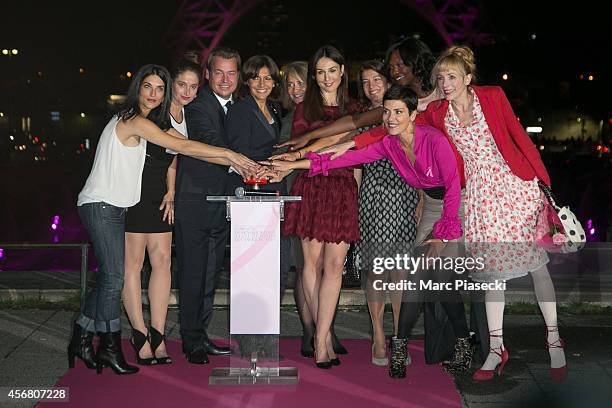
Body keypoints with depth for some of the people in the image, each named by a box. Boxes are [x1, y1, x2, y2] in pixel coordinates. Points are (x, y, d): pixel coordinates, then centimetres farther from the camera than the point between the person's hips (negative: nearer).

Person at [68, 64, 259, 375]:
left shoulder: (150, 122, 12)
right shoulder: (135, 121, -17)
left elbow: (182, 148, 5)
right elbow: (183, 147, -20)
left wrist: (234, 162, -2)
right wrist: (230, 154, -15)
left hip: (113, 207, 9)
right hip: (101, 206, -9)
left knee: (108, 277, 9)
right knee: (114, 277, -6)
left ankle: (81, 340, 19)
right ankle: (110, 348, 4)